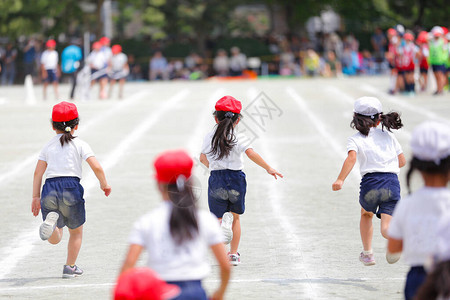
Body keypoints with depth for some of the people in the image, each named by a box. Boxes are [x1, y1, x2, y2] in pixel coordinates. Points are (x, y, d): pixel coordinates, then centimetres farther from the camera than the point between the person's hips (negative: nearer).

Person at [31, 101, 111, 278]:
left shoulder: (48, 146, 15)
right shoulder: (80, 144, 7)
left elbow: (38, 173, 10)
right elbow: (96, 167, -4)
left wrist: (35, 197, 14)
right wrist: (104, 184, 13)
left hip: (50, 189, 2)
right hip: (71, 187, -2)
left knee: (55, 239, 1)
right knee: (76, 232, 20)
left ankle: (51, 220, -32)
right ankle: (69, 267, 20)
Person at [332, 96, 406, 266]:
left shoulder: (355, 139, 6)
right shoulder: (388, 136, 18)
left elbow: (351, 157, -14)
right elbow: (402, 161, 20)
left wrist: (340, 180, -21)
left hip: (371, 182, -1)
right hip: (392, 182, 1)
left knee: (366, 214, 31)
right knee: (386, 226, -5)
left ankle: (367, 254, 33)